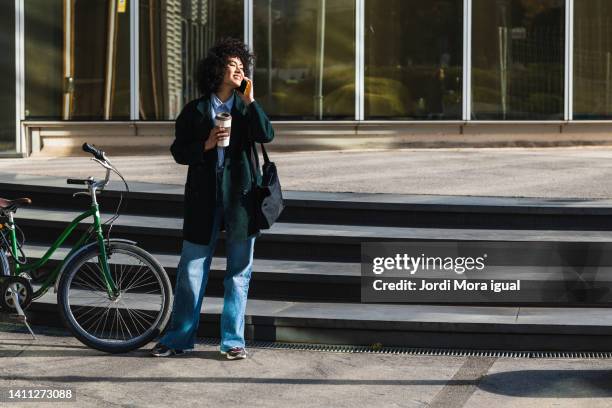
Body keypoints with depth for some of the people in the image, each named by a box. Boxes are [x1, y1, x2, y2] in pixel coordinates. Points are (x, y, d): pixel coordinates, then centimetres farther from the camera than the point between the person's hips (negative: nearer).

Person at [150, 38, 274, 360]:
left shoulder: (246, 108, 10)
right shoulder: (195, 110, 6)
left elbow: (265, 135, -8)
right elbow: (179, 152, 4)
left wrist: (250, 100, -10)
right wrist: (206, 145, -12)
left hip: (240, 197, 1)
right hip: (204, 198, -1)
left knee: (238, 272, 4)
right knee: (191, 269, 2)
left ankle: (233, 340, 13)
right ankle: (178, 338, 14)